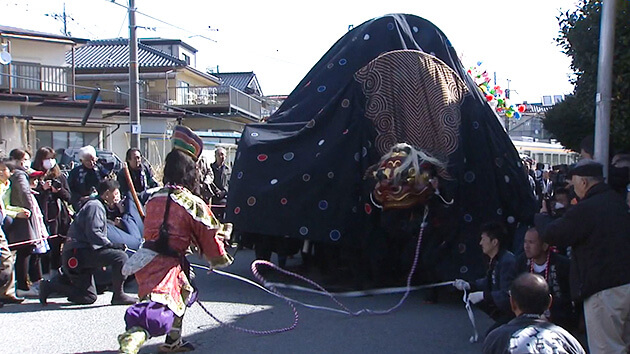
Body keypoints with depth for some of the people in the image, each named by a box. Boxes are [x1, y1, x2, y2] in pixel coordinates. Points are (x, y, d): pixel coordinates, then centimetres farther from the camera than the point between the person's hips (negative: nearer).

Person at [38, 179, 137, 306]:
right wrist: (112, 245, -24)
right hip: (79, 253, -11)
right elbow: (93, 233, -21)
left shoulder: (98, 206, 24)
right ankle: (118, 295, -16)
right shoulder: (95, 206, -8)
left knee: (88, 298, 15)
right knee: (120, 257, -22)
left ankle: (50, 285, 17)